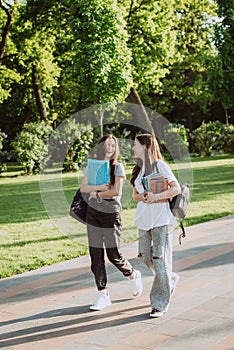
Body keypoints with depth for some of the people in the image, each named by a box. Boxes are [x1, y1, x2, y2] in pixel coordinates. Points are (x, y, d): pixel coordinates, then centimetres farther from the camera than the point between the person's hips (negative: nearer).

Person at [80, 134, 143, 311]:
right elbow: (83, 187, 1)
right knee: (96, 255, 3)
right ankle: (103, 294, 12)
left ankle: (133, 275, 29)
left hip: (111, 214, -4)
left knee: (114, 255, -3)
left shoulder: (118, 167, -4)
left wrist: (96, 193, -6)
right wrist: (99, 187, -15)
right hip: (93, 213, 4)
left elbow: (117, 192, -15)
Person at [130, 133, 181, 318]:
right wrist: (142, 196, -5)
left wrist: (155, 196, -21)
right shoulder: (139, 168, 16)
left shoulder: (160, 165, -5)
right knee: (145, 257, 10)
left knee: (160, 259, -6)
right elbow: (135, 195, 17)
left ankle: (160, 304, 2)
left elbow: (176, 189, -11)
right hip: (144, 218, 7)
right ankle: (170, 279, 36)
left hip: (161, 218, -7)